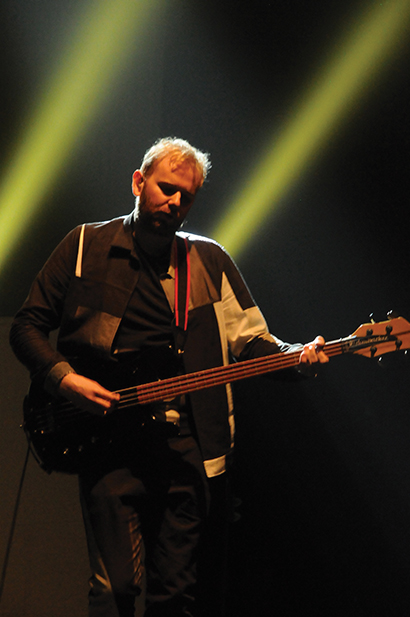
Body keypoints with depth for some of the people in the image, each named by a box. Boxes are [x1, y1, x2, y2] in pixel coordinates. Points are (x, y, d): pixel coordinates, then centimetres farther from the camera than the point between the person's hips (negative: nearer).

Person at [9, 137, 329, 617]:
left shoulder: (209, 260, 15)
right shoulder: (87, 245, 9)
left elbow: (249, 340, 9)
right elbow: (26, 326, 9)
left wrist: (295, 357, -11)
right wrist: (63, 378, -8)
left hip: (185, 439, 2)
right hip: (107, 436, -2)